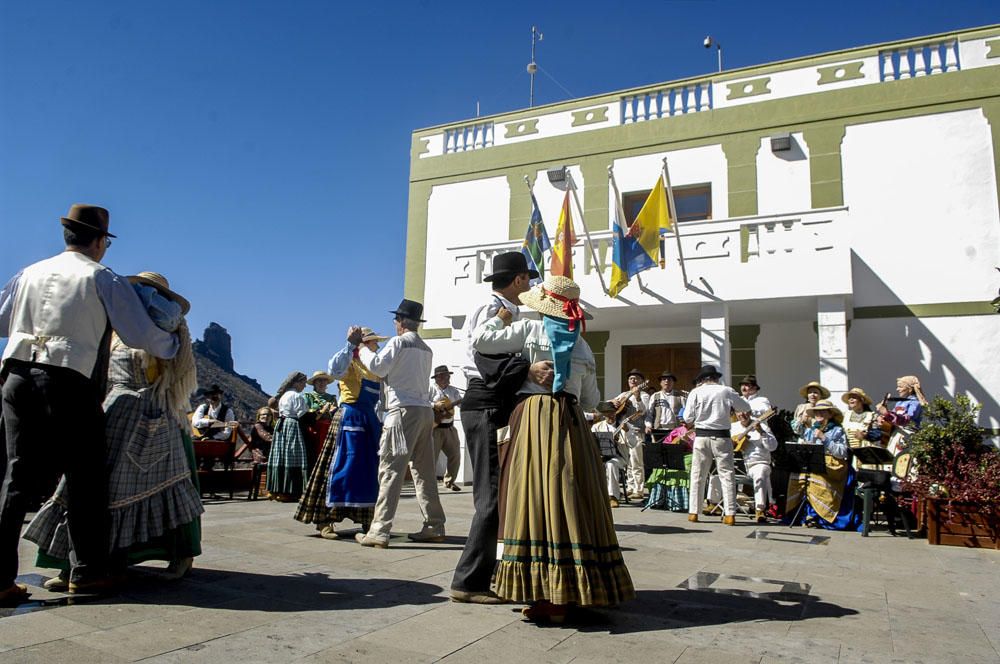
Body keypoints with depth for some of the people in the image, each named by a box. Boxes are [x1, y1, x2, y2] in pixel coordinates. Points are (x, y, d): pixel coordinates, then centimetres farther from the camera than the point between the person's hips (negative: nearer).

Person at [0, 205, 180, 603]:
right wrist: (173, 345, 16)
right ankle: (87, 572, 10)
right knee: (85, 480, 5)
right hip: (69, 386, -5)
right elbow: (141, 335, -2)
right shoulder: (103, 279, -1)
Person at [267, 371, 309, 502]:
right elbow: (302, 415, -13)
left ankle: (276, 491, 10)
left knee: (281, 457, 8)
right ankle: (287, 492, -10)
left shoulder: (283, 395, 19)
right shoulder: (297, 396, -8)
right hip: (293, 427, -9)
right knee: (292, 457, -8)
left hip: (281, 426, 9)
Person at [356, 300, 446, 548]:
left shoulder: (398, 342, -3)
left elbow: (377, 368, -8)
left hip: (404, 410, -7)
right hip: (425, 410, 7)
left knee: (391, 470, -8)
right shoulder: (426, 349, 18)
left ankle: (379, 531, -10)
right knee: (424, 470, 10)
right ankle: (434, 526, 14)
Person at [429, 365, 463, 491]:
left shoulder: (453, 390, 13)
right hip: (434, 427, -6)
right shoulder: (430, 388, -5)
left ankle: (449, 481, 23)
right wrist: (435, 406, -23)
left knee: (455, 455, 8)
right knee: (431, 457, -6)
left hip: (449, 427, 6)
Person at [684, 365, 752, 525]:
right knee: (727, 475, 4)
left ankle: (693, 512, 13)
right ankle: (730, 514, 2)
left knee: (698, 475, 9)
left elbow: (687, 417, -3)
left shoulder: (696, 392, -3)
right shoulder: (727, 391, -2)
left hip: (701, 436, 0)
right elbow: (746, 407, 10)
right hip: (722, 436, 0)